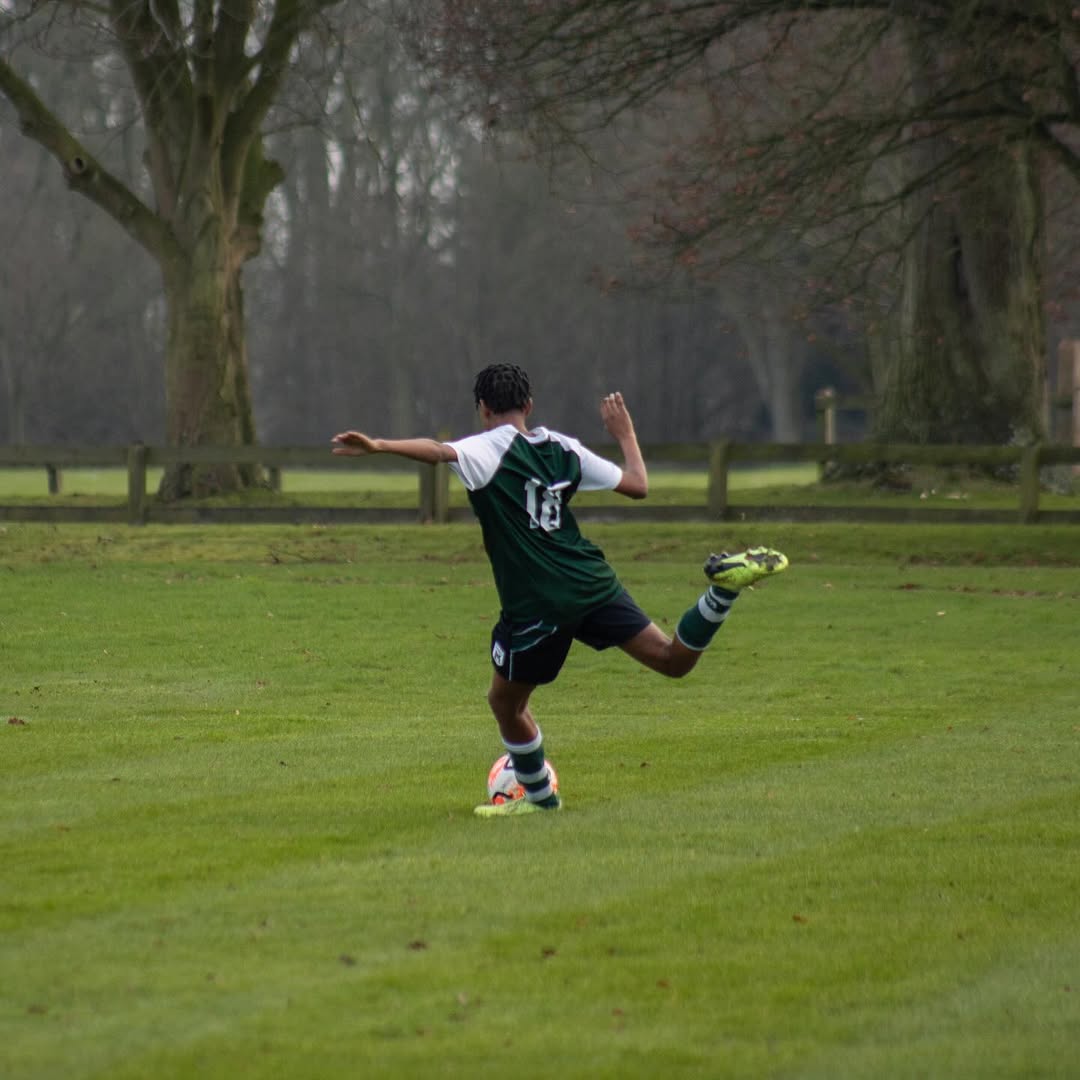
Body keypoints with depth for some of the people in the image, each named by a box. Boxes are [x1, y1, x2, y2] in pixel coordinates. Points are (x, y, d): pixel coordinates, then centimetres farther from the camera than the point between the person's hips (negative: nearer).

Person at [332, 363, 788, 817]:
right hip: (593, 585, 5)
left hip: (534, 606, -5)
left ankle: (539, 795, 27)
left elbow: (439, 451, -28)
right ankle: (725, 587, -17)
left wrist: (378, 446, -40)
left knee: (505, 701, 16)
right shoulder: (563, 448, 12)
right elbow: (636, 485, 16)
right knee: (674, 659, 7)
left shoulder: (489, 450, -5)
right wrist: (625, 435, 34)